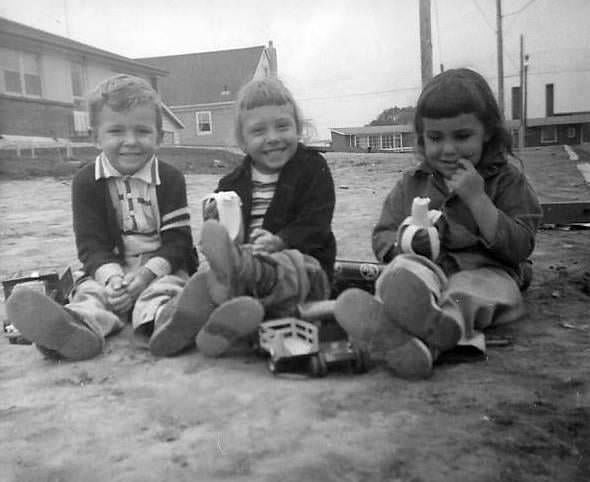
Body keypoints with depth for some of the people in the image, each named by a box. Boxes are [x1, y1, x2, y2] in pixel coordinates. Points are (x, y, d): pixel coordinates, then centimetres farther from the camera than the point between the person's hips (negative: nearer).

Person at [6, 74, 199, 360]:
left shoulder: (170, 179, -1)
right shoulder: (86, 181, 1)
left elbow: (176, 240, -5)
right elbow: (91, 243, -3)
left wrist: (147, 273, -22)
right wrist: (112, 277, -23)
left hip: (161, 266, -1)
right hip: (111, 269, 1)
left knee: (165, 288, -31)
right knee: (90, 290, -27)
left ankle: (159, 320, -63)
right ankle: (80, 325, -59)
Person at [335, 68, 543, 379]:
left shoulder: (506, 179, 7)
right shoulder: (412, 184, 15)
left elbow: (520, 248, -3)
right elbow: (381, 238, 15)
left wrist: (477, 198, -14)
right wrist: (407, 241, -11)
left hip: (485, 269, -2)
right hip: (427, 265, 2)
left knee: (472, 289, -37)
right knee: (405, 269, -33)